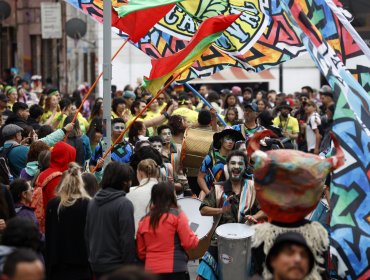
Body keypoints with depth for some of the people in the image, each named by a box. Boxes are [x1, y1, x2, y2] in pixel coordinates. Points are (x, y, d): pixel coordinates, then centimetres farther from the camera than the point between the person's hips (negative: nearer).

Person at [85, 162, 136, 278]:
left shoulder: (92, 202, 8)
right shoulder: (124, 204, -15)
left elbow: (87, 234, 13)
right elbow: (127, 239, -17)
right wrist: (129, 268, -11)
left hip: (95, 264, 7)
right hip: (116, 266, -7)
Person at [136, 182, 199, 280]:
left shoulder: (144, 220, 7)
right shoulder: (177, 215, -6)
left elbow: (141, 253, 11)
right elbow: (189, 243, -9)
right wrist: (195, 239, 11)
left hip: (151, 271, 5)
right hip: (175, 270, -5)